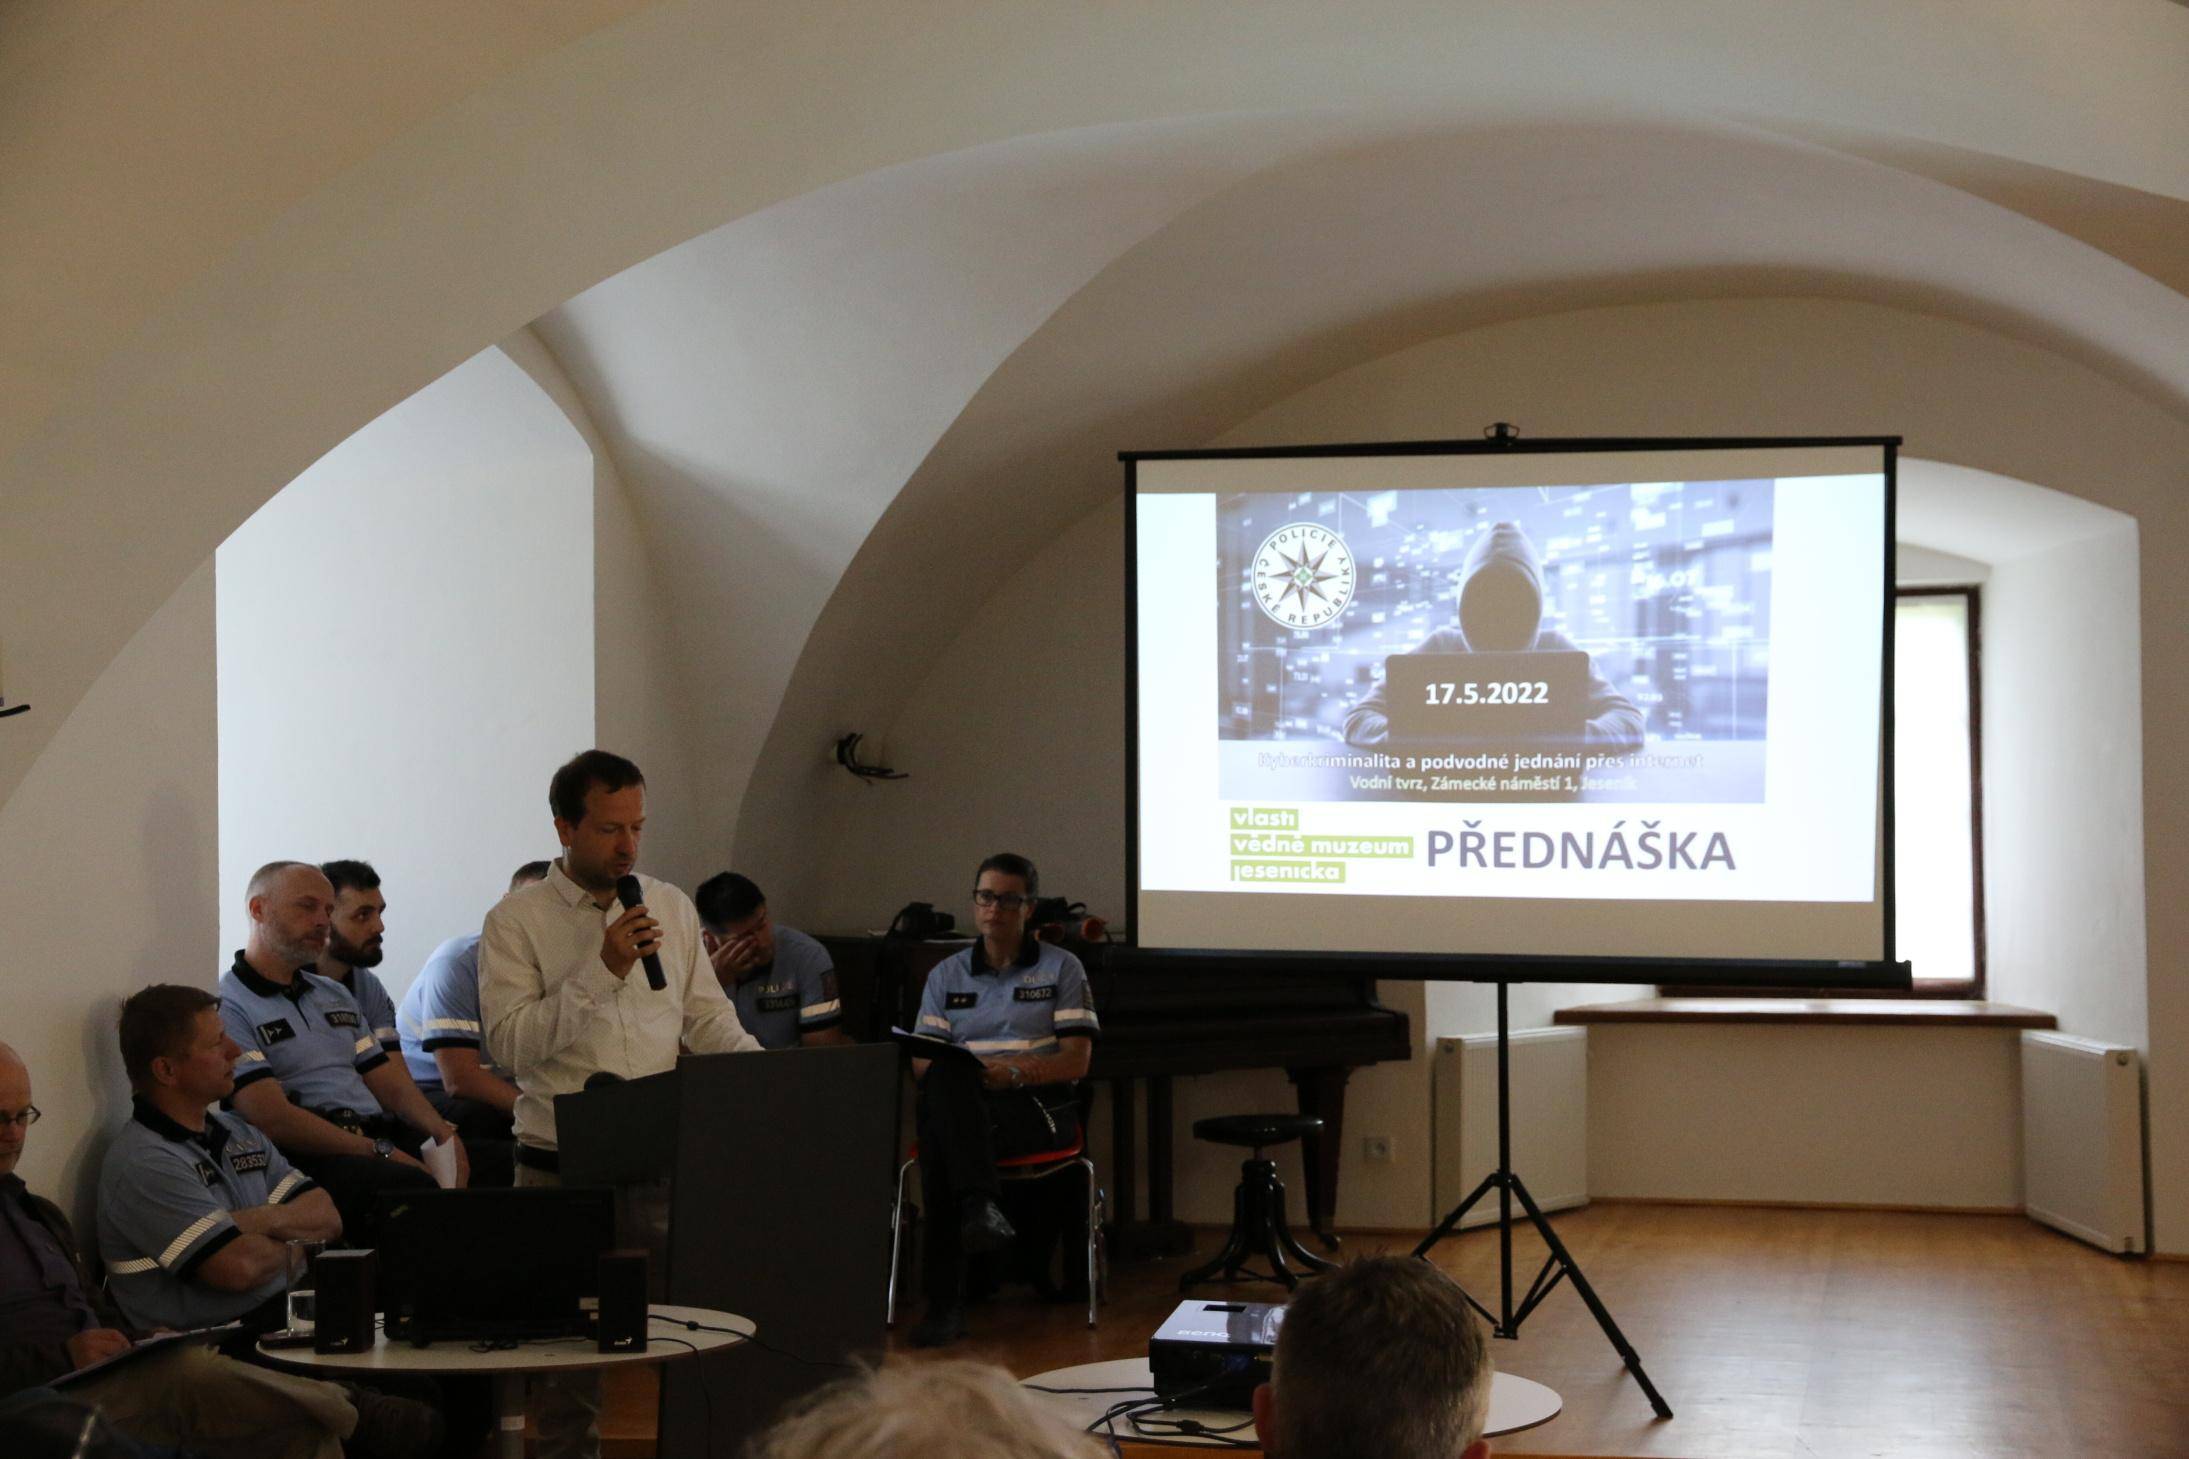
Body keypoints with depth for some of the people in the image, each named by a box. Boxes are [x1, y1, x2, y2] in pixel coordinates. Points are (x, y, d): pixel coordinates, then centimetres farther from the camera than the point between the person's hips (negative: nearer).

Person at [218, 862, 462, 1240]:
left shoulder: (334, 996, 28)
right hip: (310, 1160, -8)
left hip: (383, 1138, 8)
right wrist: (380, 1153, -17)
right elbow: (274, 1118, -12)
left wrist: (443, 1134, 0)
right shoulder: (227, 1006, -1)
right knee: (412, 1186, -38)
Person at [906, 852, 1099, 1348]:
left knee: (940, 1135, -35)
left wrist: (1013, 1072, -15)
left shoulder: (1061, 968, 12)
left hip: (1039, 1107, -3)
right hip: (958, 1103, 3)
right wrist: (951, 1072, -14)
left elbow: (1076, 1062, 1)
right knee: (946, 1079, -37)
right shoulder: (947, 974, 22)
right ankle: (981, 1205, -47)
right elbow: (924, 1062, 11)